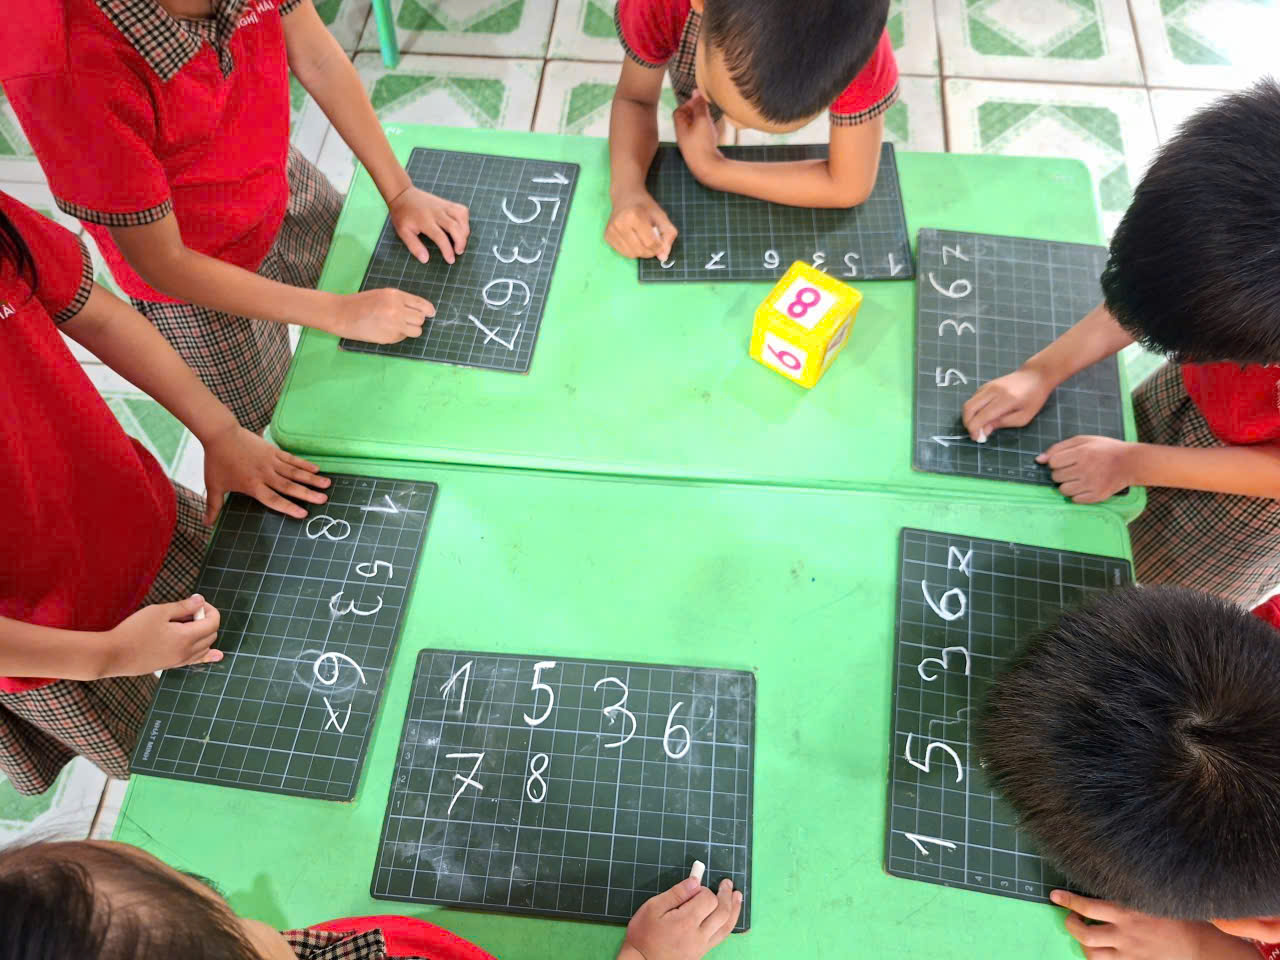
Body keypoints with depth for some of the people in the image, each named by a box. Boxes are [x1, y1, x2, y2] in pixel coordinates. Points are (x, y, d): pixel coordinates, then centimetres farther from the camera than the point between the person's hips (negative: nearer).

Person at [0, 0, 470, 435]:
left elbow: (317, 58, -8)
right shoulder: (68, 66, -41)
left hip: (282, 181, 6)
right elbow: (163, 263, -29)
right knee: (247, 429, 14)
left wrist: (399, 193, -8)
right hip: (196, 275, -5)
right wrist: (341, 314, -26)